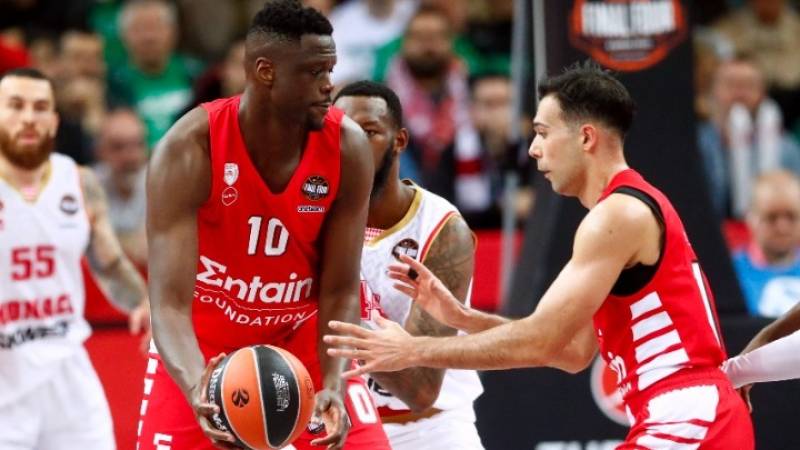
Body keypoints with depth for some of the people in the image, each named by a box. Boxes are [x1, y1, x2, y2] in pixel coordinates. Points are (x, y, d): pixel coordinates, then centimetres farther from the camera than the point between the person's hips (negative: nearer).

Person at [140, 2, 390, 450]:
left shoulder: (348, 147, -18)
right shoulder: (188, 150, -26)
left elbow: (340, 290, -13)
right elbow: (170, 301, -31)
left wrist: (334, 386, -30)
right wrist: (197, 391, -50)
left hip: (302, 334, 2)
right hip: (203, 347, -2)